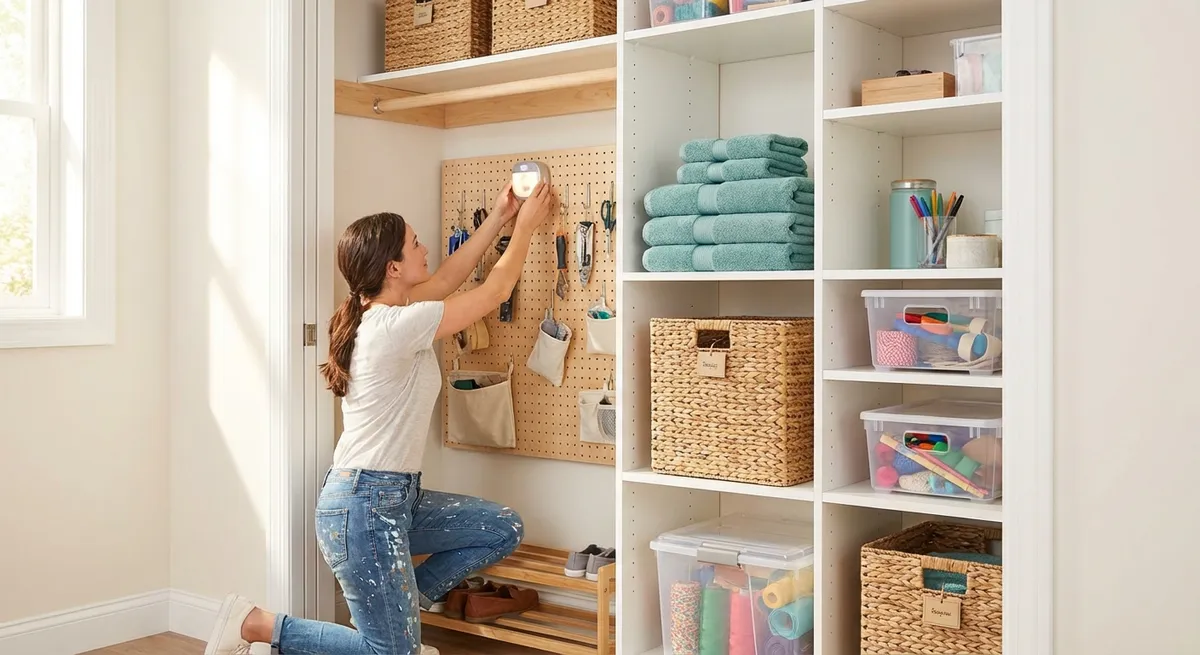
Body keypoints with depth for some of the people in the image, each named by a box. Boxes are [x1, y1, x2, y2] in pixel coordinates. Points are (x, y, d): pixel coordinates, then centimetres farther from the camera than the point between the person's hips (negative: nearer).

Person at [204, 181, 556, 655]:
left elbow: (445, 280, 19)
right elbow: (496, 291, -11)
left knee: (504, 530, 10)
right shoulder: (398, 326, -21)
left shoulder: (376, 312, 6)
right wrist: (524, 227, 3)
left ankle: (407, 601, 20)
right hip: (364, 507, -10)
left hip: (397, 496, 10)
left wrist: (498, 219, 20)